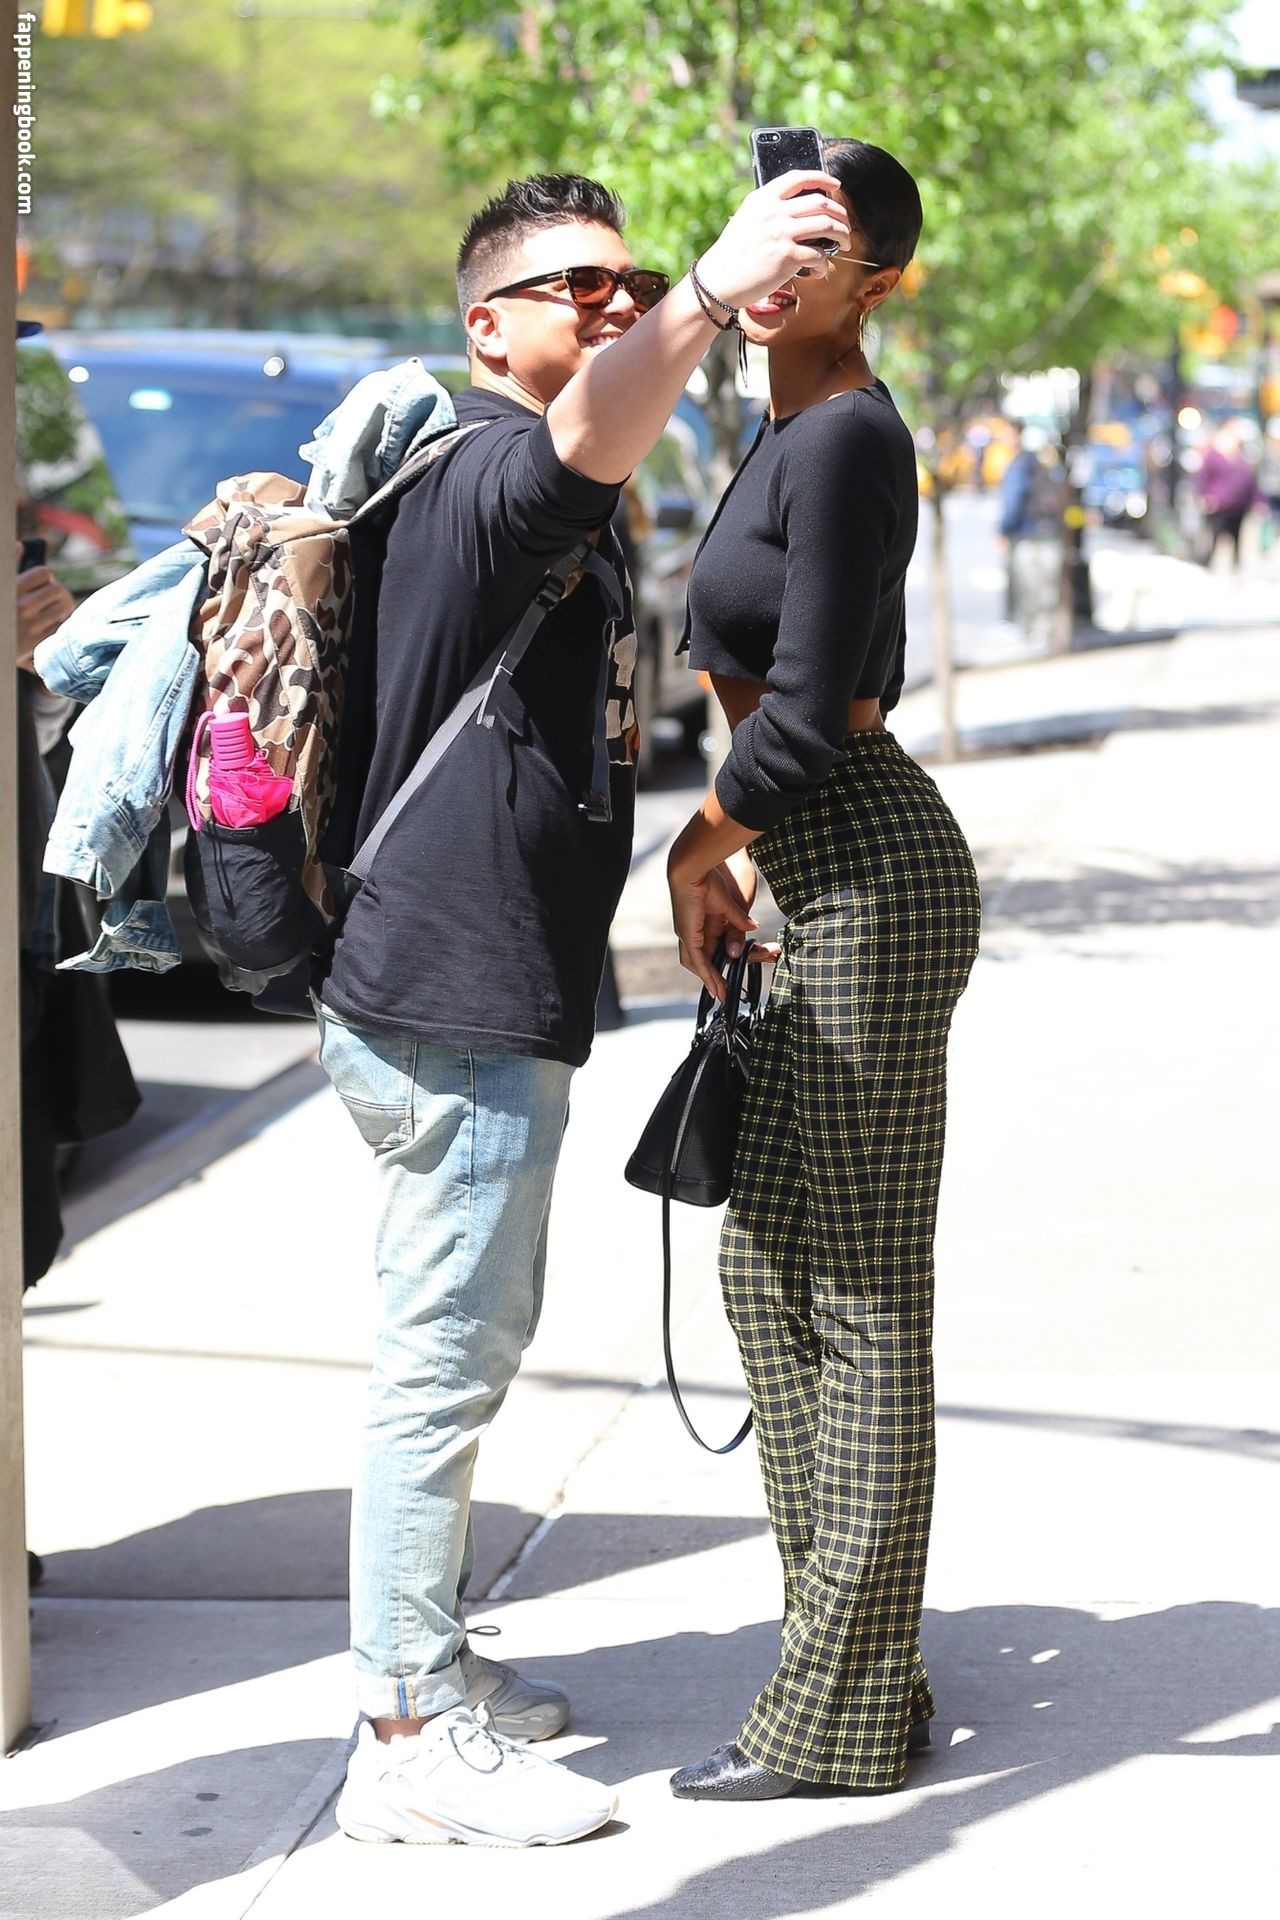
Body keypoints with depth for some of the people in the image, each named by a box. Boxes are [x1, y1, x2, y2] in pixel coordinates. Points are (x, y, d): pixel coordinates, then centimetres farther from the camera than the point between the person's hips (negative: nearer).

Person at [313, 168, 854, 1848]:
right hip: (457, 1009, -11)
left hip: (482, 997, 11)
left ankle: (423, 1664, 33)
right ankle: (412, 1741, 0)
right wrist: (709, 298, -59)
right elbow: (590, 438, -41)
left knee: (468, 1341, 20)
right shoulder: (486, 471, -17)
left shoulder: (557, 507, 18)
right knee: (444, 1359, -6)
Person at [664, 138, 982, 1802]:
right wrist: (750, 854, 16)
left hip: (874, 882, -10)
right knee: (770, 1263, 15)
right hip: (830, 875, 11)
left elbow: (805, 712, -19)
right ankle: (851, 1660, 24)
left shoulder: (850, 438, -15)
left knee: (862, 1297, -5)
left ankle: (842, 1715, 2)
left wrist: (697, 856, -5)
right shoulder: (798, 432, 16)